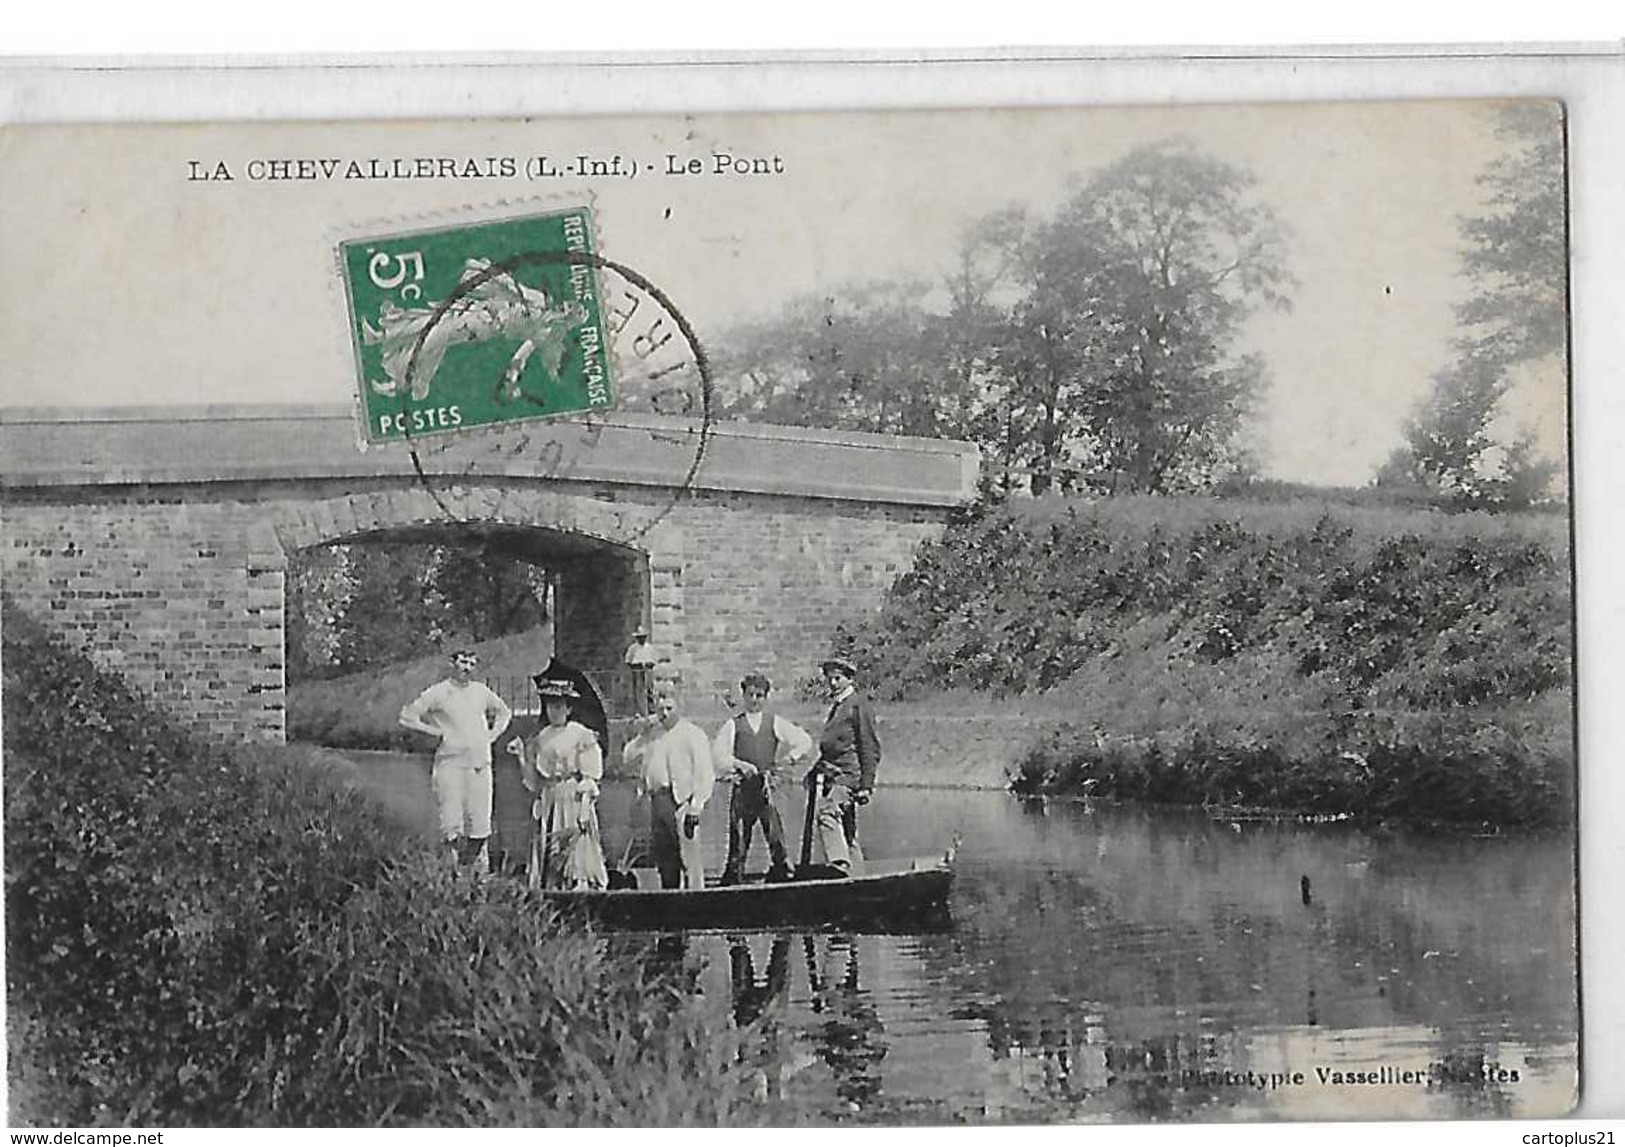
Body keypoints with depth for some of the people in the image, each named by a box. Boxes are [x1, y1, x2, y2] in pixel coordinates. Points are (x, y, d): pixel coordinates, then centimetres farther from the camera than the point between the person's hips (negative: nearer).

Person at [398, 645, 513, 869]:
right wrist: (436, 730, -3)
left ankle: (474, 866, 9)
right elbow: (407, 716, 2)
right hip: (450, 762, -4)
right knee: (452, 822, -11)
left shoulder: (481, 691, 12)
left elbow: (504, 712, 29)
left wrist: (492, 735, 14)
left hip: (479, 764, 4)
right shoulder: (438, 693, 0)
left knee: (479, 823, 0)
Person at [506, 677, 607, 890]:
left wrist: (583, 815, -13)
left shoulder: (582, 735, -2)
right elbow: (534, 783, 13)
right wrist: (522, 756, 0)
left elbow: (590, 779, -5)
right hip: (549, 804, 5)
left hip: (574, 802, -5)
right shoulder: (541, 739, 11)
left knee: (577, 853, -12)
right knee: (548, 860, 1)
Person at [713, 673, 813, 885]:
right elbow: (719, 756, 3)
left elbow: (804, 740, 15)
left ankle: (784, 872, -7)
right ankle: (732, 877, 1)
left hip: (768, 785, 0)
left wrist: (791, 757, 0)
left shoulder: (775, 723, 14)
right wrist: (738, 765, -12)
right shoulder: (733, 725, 10)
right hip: (742, 787, 0)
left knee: (776, 834, -9)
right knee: (738, 836, -3)